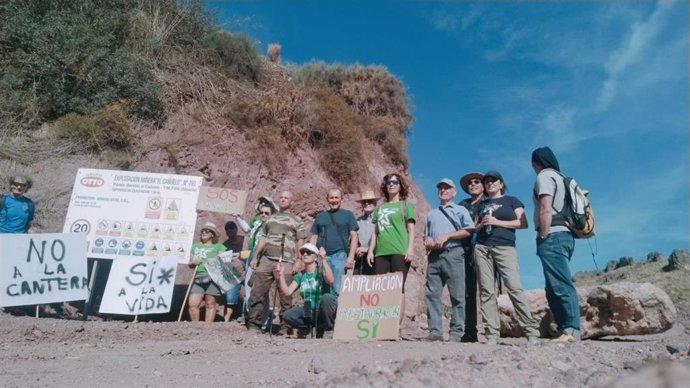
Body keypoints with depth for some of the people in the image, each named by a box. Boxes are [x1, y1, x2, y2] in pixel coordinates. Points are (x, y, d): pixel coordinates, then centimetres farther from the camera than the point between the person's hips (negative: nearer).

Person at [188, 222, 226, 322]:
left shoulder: (218, 246, 12)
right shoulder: (195, 246, 24)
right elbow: (190, 263, 23)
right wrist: (193, 262, 1)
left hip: (212, 277, -4)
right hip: (198, 278, 4)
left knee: (210, 304, -4)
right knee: (193, 304, -5)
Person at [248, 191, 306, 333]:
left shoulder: (296, 220, 9)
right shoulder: (270, 219, 21)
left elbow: (299, 243, 4)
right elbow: (263, 239, 21)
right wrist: (255, 257, 14)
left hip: (285, 262, -4)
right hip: (266, 260, 4)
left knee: (285, 296, -3)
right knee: (257, 293, 1)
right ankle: (254, 325, 8)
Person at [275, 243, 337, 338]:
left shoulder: (321, 269, -6)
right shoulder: (300, 275, 9)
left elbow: (330, 280, -28)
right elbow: (287, 291, -1)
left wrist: (324, 261, -32)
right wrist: (280, 275, -11)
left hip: (326, 310, -4)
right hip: (309, 311, 4)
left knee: (326, 297, -36)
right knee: (287, 316, -19)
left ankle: (321, 330, -12)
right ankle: (308, 327, 9)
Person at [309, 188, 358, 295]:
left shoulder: (347, 214, 10)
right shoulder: (320, 216, 17)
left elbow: (354, 236, 4)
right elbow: (313, 238, 17)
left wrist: (351, 257, -7)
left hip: (339, 256, -3)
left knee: (338, 289, -7)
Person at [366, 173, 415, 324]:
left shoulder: (405, 205, 11)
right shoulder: (380, 207, 20)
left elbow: (411, 230, 3)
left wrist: (410, 248, -9)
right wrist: (370, 250, 10)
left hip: (400, 252, -4)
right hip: (381, 252, 4)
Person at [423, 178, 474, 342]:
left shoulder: (460, 210, 14)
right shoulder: (431, 214, 28)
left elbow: (469, 230, -1)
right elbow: (426, 235, 28)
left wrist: (447, 236, -9)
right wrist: (427, 241, 4)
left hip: (453, 253, -4)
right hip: (434, 255, 4)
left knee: (457, 295, -6)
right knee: (432, 294, -4)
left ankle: (456, 332, -3)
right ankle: (435, 331, -3)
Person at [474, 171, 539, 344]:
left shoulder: (512, 201, 13)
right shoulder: (481, 205, 23)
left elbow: (523, 223, 1)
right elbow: (475, 228, 24)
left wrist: (498, 222, -8)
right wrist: (481, 225, 1)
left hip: (505, 247, -3)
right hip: (482, 248, 4)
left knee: (514, 288, -15)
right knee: (486, 291, -4)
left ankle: (531, 331, -9)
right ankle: (492, 334, -3)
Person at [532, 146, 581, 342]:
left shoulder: (544, 176, -3)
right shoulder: (560, 178, 24)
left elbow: (546, 210, -15)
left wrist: (543, 237, -15)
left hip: (553, 236, -9)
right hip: (564, 234, 10)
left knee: (561, 286, -14)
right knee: (555, 287, 9)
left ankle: (571, 330, -17)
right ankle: (566, 329, 7)